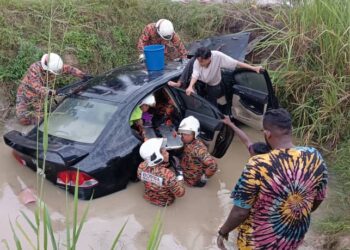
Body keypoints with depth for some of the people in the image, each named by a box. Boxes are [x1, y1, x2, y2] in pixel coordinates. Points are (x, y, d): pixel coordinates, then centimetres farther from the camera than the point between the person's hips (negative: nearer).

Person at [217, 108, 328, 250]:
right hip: (295, 236, 4)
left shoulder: (257, 166, -31)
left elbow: (241, 212, -23)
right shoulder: (314, 157, -17)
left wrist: (223, 231, -4)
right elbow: (319, 199, -1)